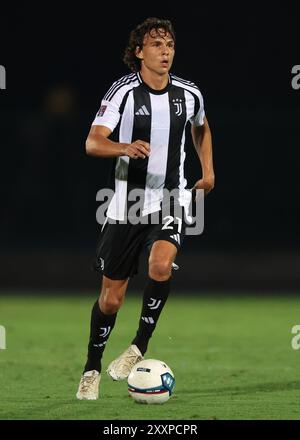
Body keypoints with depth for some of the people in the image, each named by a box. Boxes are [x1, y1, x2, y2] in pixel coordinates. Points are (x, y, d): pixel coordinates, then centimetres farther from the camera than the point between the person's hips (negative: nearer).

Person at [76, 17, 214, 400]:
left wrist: (207, 168, 14)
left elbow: (201, 127, 25)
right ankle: (92, 369, 26)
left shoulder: (189, 94, 0)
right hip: (127, 203, -1)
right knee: (111, 298, 4)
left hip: (171, 199, 1)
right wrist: (125, 148, -41)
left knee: (160, 264, -29)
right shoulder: (124, 91, -11)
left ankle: (139, 346, -12)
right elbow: (93, 142, -22)